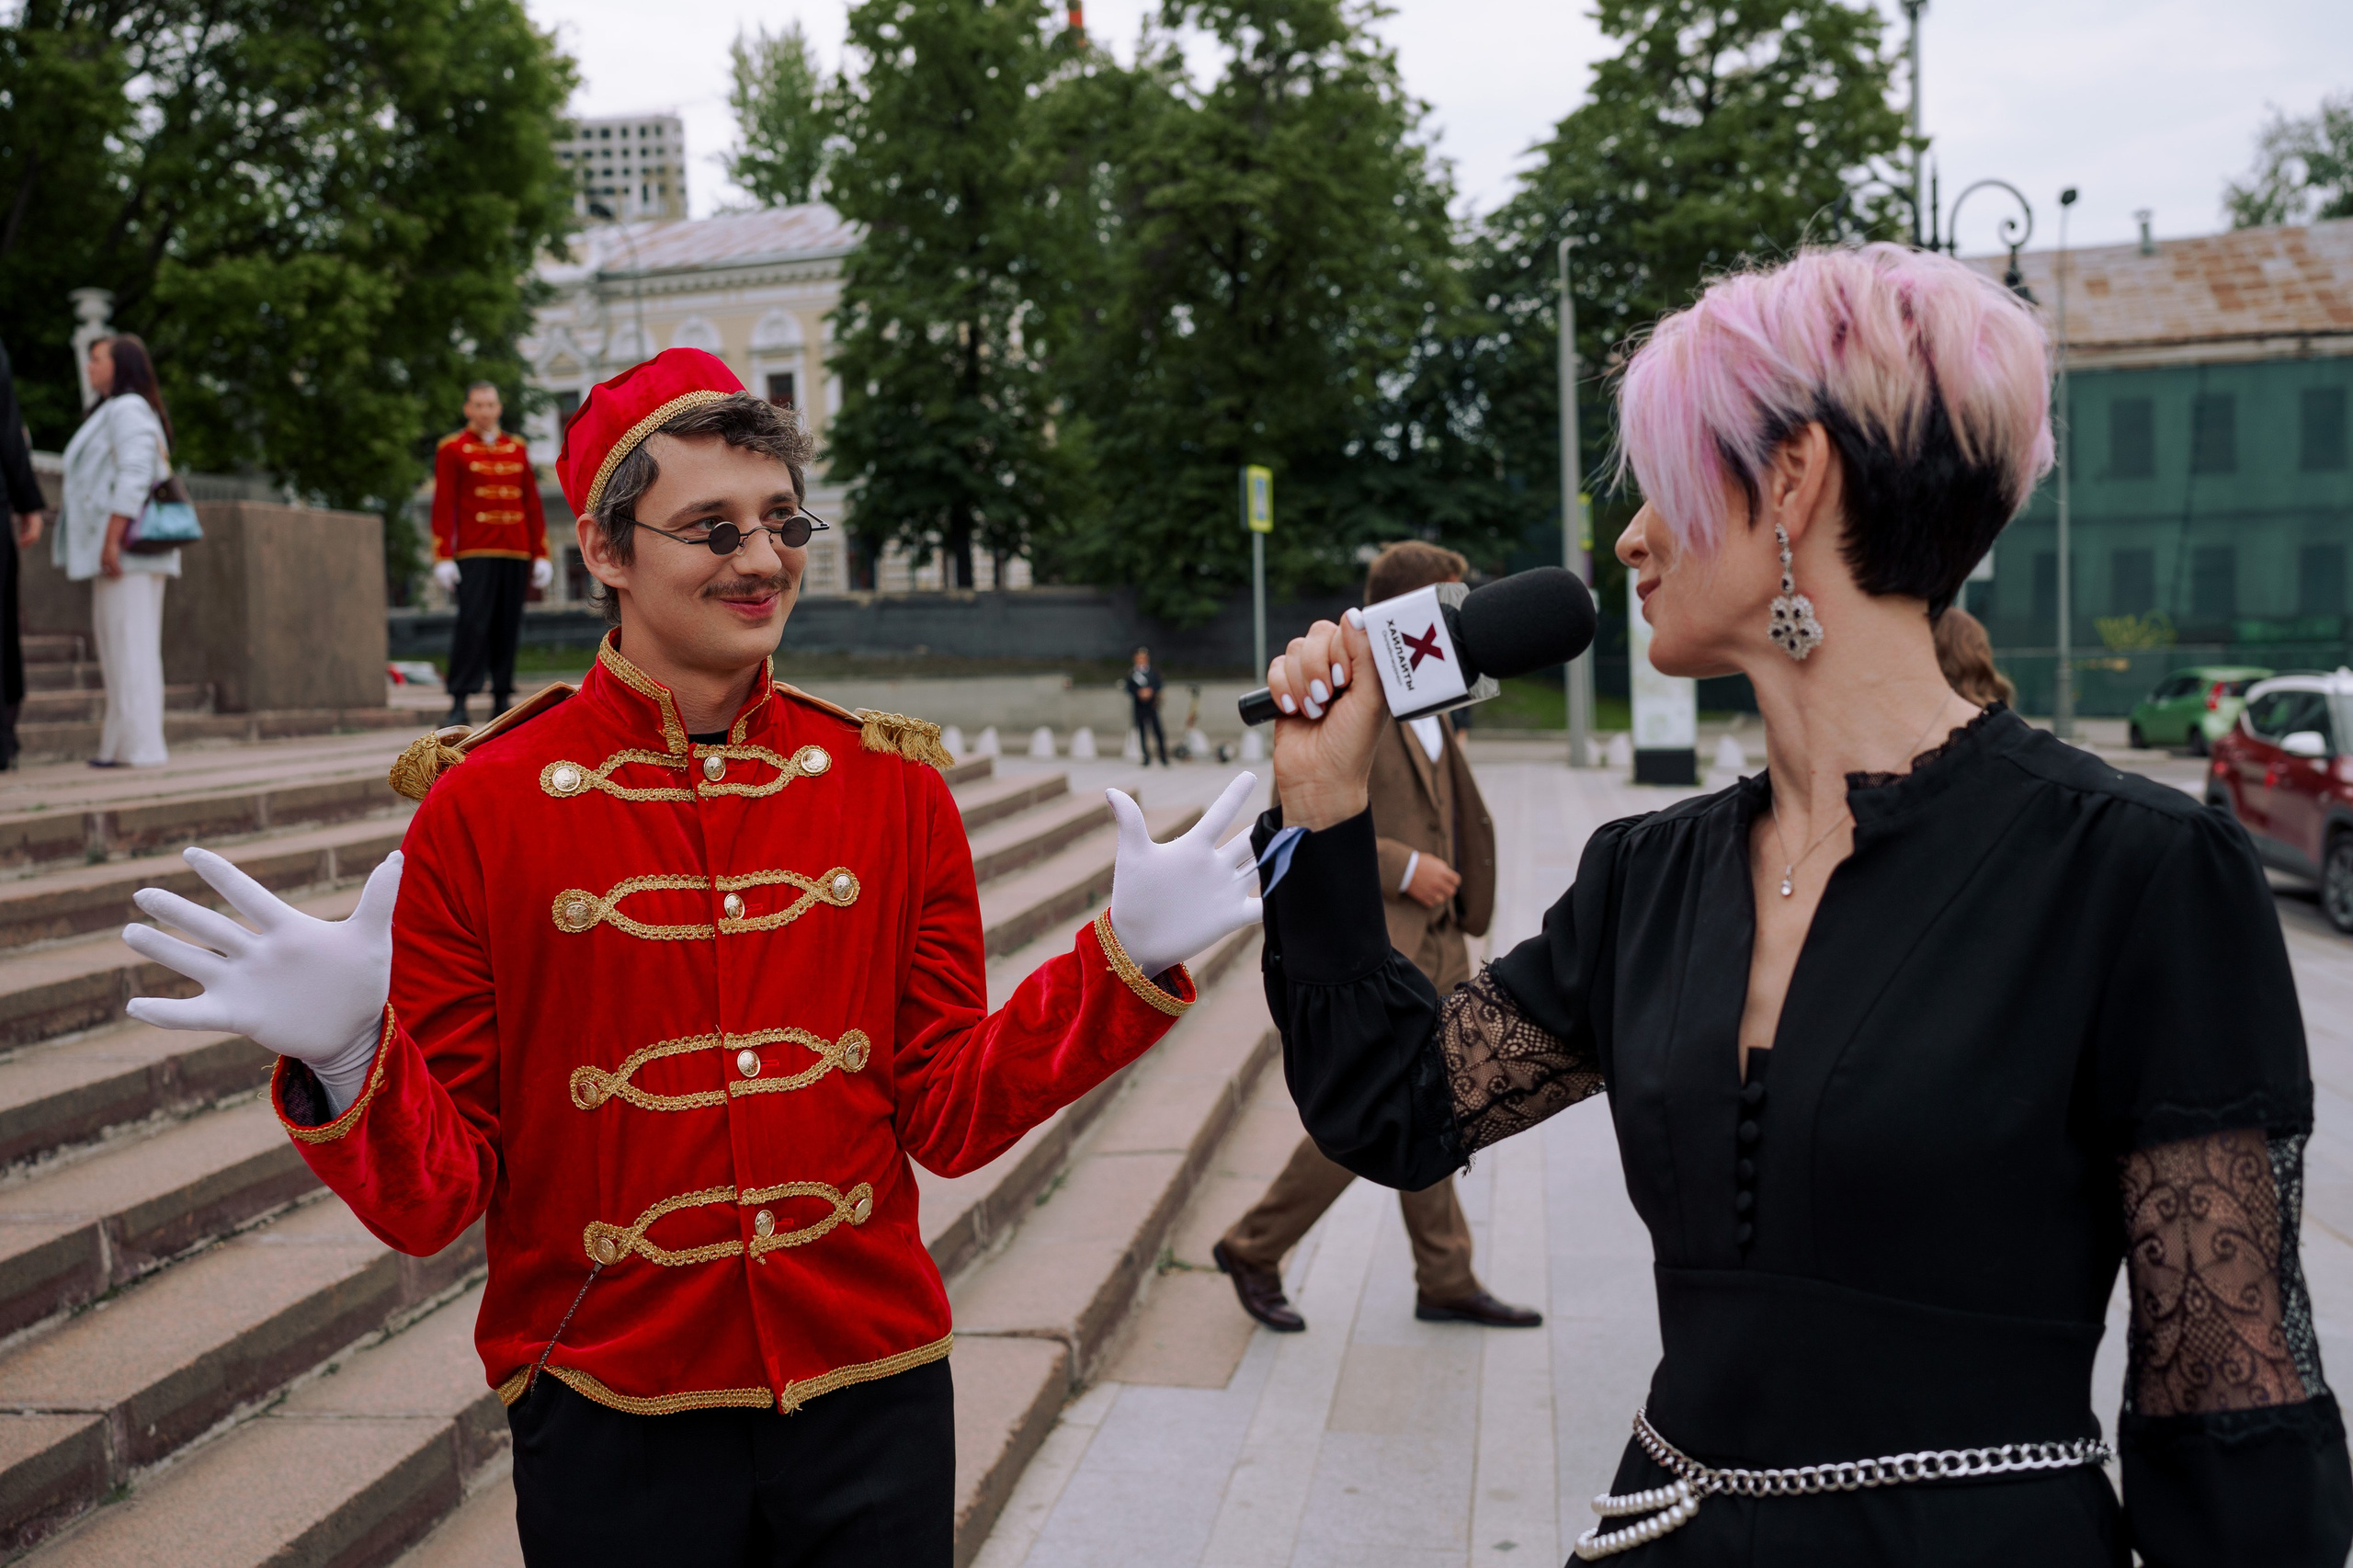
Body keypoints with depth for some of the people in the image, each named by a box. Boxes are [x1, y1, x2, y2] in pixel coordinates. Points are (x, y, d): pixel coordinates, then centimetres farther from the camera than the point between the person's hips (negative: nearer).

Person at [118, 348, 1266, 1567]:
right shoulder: (479, 809, -7)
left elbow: (949, 1119, 1)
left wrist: (1125, 959, -9)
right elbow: (434, 1196, -6)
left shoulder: (891, 788, 0)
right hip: (608, 1414, -2)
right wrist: (344, 1064, -24)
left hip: (871, 1395, 2)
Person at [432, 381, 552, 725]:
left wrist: (541, 555, 8)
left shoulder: (517, 448, 13)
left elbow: (533, 504, 13)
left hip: (516, 554, 4)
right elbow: (443, 507, -2)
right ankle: (459, 703, -12)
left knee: (508, 629, 5)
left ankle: (502, 701, 11)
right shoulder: (451, 448, 2)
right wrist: (443, 558, -8)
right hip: (474, 554, -4)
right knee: (472, 625, -13)